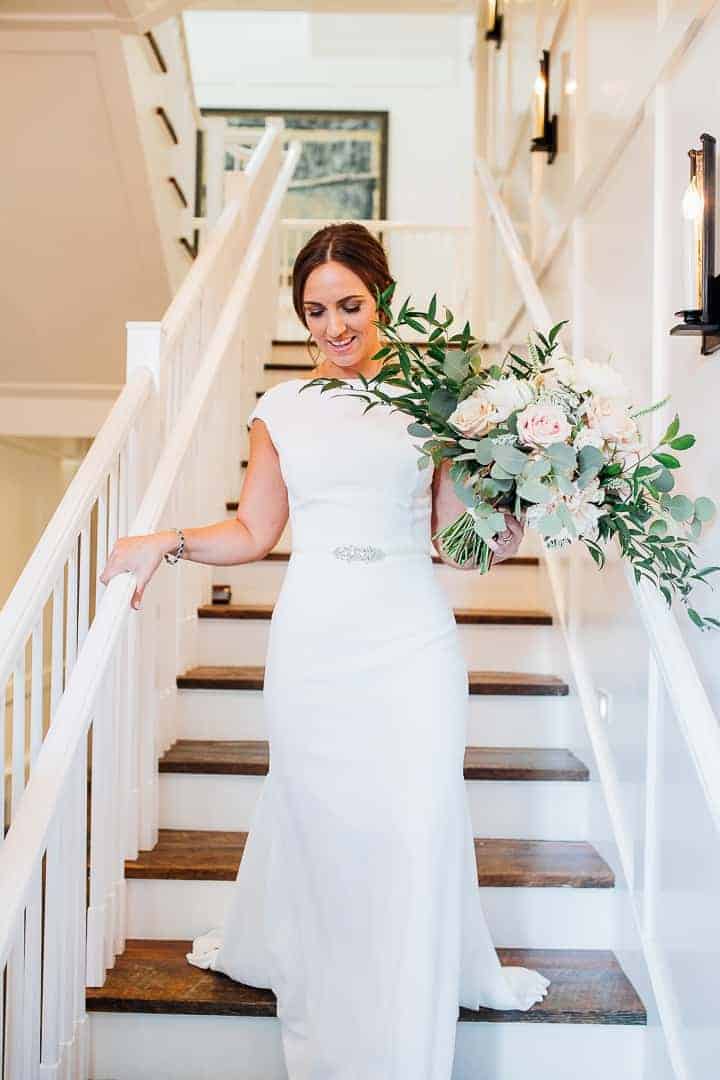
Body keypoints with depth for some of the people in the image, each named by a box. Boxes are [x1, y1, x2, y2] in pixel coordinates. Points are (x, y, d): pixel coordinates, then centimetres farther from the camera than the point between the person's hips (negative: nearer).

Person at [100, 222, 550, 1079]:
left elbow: (459, 533, 7)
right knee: (318, 814, 8)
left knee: (419, 821, 1)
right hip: (316, 636, 1)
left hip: (412, 633, -1)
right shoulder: (282, 408, 9)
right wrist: (163, 543, 2)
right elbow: (254, 532, 12)